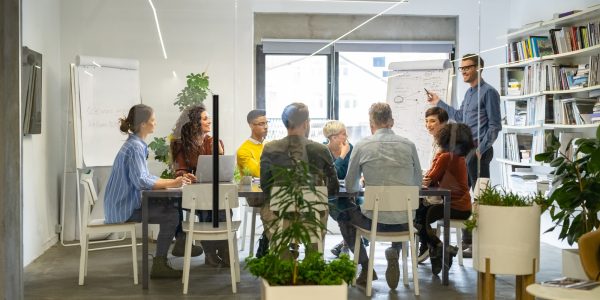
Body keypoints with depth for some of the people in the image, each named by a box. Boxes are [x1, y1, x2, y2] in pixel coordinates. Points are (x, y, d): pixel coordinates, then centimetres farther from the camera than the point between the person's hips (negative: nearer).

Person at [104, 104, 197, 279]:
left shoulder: (137, 144, 13)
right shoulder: (135, 147, -18)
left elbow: (146, 178, 13)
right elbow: (141, 181, -26)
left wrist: (174, 181, 4)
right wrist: (171, 184, -22)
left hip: (128, 203, 10)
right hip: (124, 208, -10)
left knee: (172, 207, 5)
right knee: (171, 216, -16)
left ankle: (181, 245, 14)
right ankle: (159, 265, -10)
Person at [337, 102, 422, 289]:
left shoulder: (362, 146, -4)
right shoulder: (408, 145, 1)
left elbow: (350, 187, 6)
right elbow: (418, 183, 13)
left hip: (374, 220, -2)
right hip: (405, 222, 2)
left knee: (343, 214, 28)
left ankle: (366, 267, 22)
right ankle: (394, 253, 13)